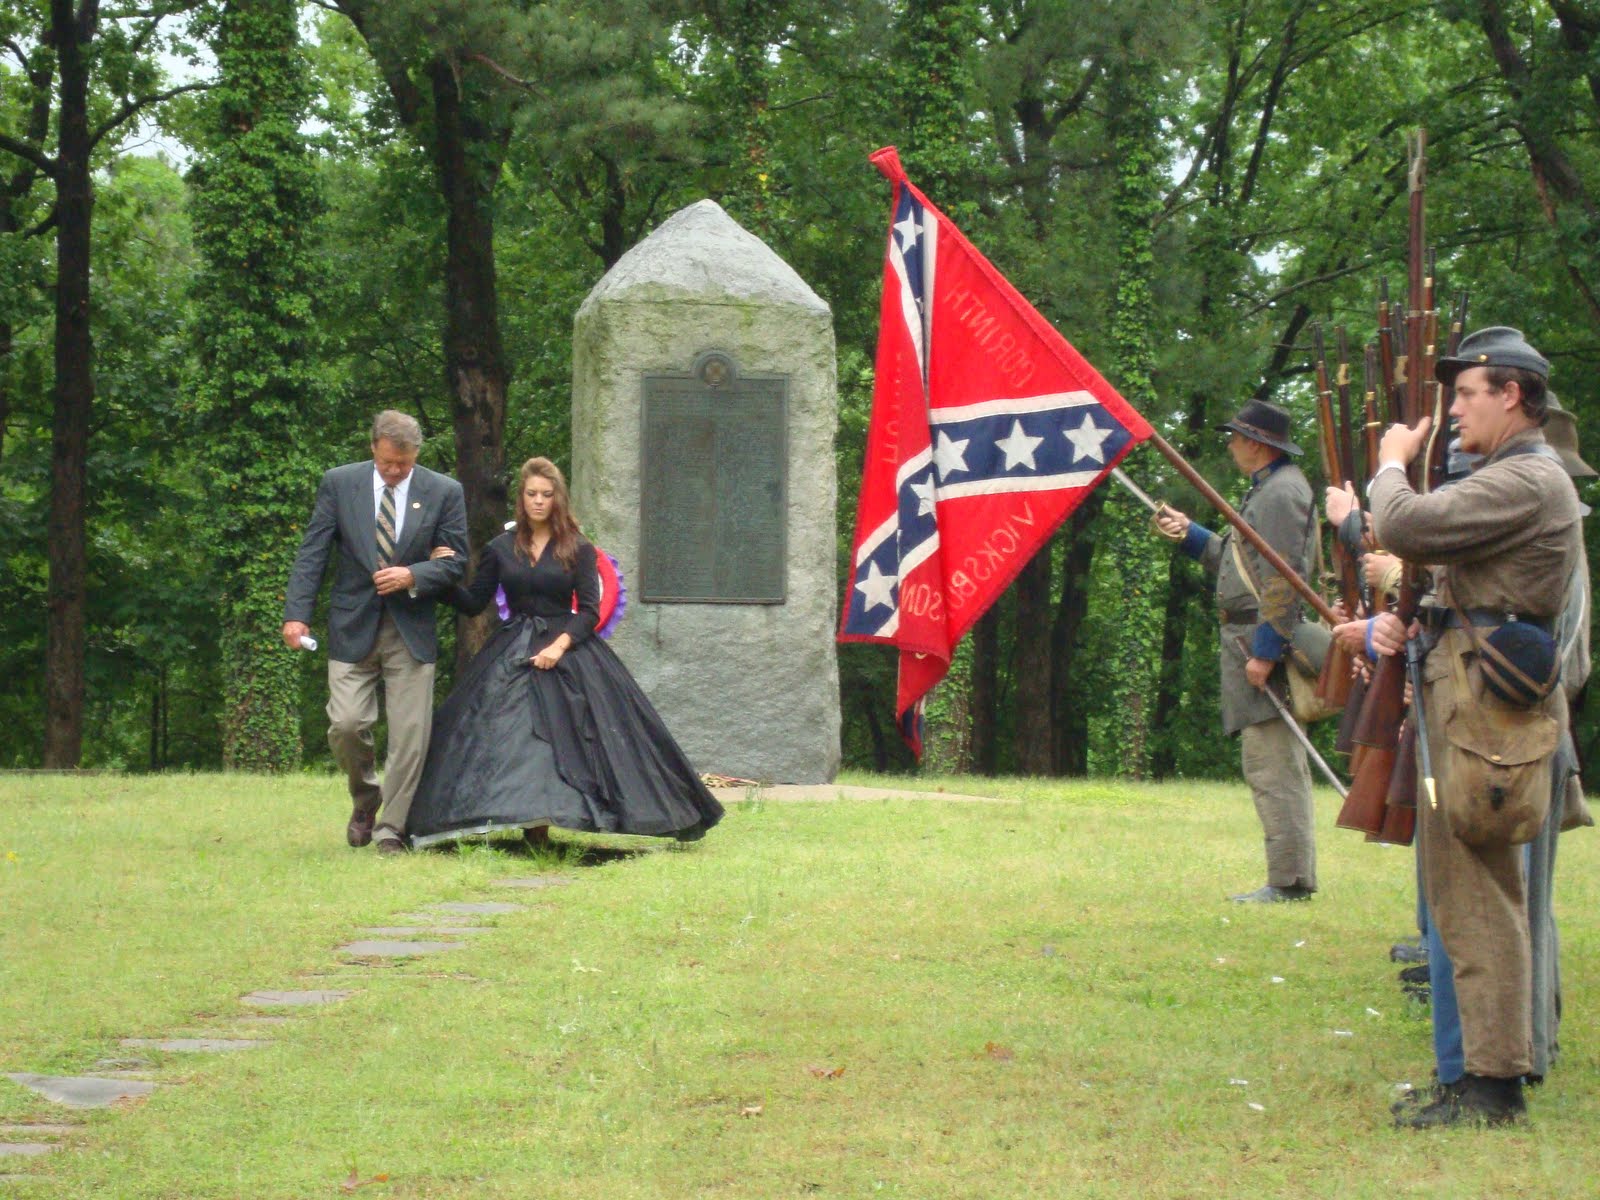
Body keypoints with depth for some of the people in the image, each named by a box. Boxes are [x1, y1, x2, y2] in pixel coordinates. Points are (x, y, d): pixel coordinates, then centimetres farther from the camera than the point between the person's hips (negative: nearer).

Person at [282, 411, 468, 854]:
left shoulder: (444, 493, 1)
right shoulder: (339, 484, 2)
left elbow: (456, 563, 4)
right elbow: (311, 553, 1)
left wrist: (413, 576, -15)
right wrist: (297, 614, -10)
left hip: (411, 631, 0)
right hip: (353, 629, 0)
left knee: (410, 734, -3)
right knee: (345, 725, -8)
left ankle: (390, 830, 7)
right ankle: (365, 797, 21)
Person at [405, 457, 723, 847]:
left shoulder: (578, 550, 2)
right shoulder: (500, 549, 7)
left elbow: (589, 611, -2)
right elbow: (473, 603, 8)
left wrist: (560, 645, -16)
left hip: (568, 650, -1)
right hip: (510, 654, 1)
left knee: (567, 737, -8)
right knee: (511, 738, -8)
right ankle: (532, 827, -8)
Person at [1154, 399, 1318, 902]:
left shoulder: (1281, 493, -13)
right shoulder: (1269, 488, 20)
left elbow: (1283, 581, -20)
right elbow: (1243, 562, 26)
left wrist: (1264, 652, -22)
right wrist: (1189, 534, 22)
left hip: (1264, 638, -11)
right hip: (1256, 641, 11)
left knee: (1271, 766, -12)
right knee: (1280, 766, 11)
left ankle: (1288, 880, -13)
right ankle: (1294, 875, 14)